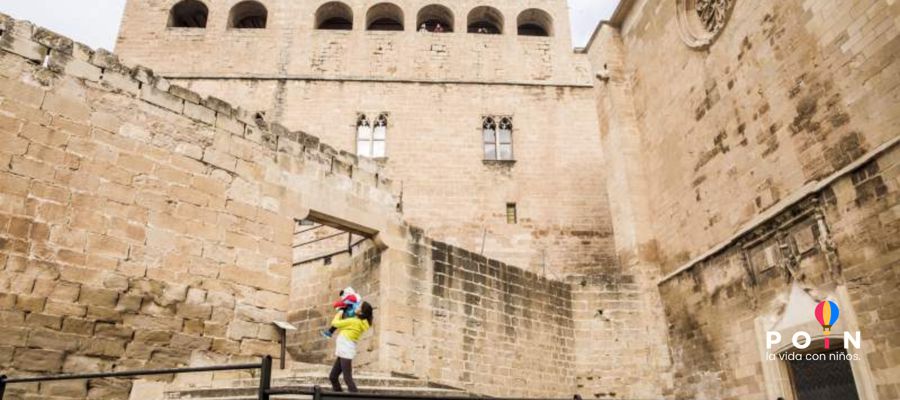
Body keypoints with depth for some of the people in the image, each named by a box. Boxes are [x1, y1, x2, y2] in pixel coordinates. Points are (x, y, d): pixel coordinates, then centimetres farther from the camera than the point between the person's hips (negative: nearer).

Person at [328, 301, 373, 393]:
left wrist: (339, 314, 14)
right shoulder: (361, 323, 12)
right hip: (343, 352, 9)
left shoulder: (354, 321, -14)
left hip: (346, 352, -9)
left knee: (348, 378, -11)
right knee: (332, 377, 12)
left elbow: (335, 323, -4)